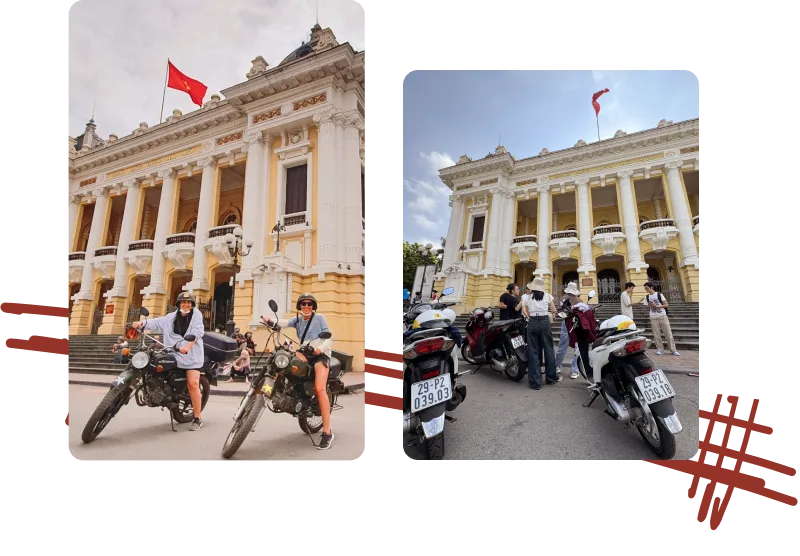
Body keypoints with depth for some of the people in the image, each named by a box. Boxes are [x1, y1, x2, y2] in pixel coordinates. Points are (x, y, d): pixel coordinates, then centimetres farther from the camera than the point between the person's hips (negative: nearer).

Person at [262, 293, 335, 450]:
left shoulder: (319, 317, 1)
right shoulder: (297, 319, 13)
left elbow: (329, 338, -5)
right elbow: (285, 323, -7)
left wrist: (320, 348, -26)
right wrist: (270, 320, -28)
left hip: (321, 354, -5)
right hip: (306, 354, 5)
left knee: (320, 389, -22)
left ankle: (327, 432, -20)